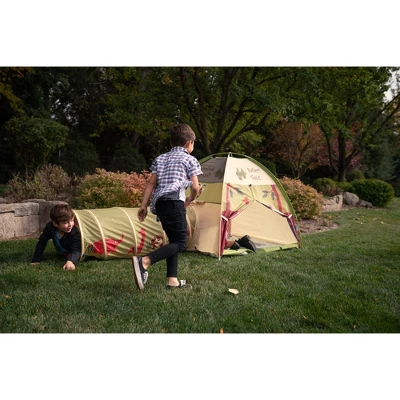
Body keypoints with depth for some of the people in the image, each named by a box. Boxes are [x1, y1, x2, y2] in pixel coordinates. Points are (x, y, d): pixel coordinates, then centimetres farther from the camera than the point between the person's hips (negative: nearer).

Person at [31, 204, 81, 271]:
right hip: (64, 253, 4)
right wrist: (36, 260, -25)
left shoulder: (75, 232, -45)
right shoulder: (50, 227, -34)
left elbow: (76, 250, -52)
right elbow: (41, 242, -23)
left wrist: (71, 261, -74)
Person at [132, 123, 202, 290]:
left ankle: (173, 280, 12)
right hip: (174, 202, -7)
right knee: (180, 242, -6)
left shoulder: (160, 158, 22)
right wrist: (189, 201, 19)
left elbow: (151, 184, 14)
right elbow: (195, 187, 1)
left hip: (159, 203, 7)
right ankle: (144, 261, -26)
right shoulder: (190, 160, 7)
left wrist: (143, 205, 13)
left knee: (173, 240, 16)